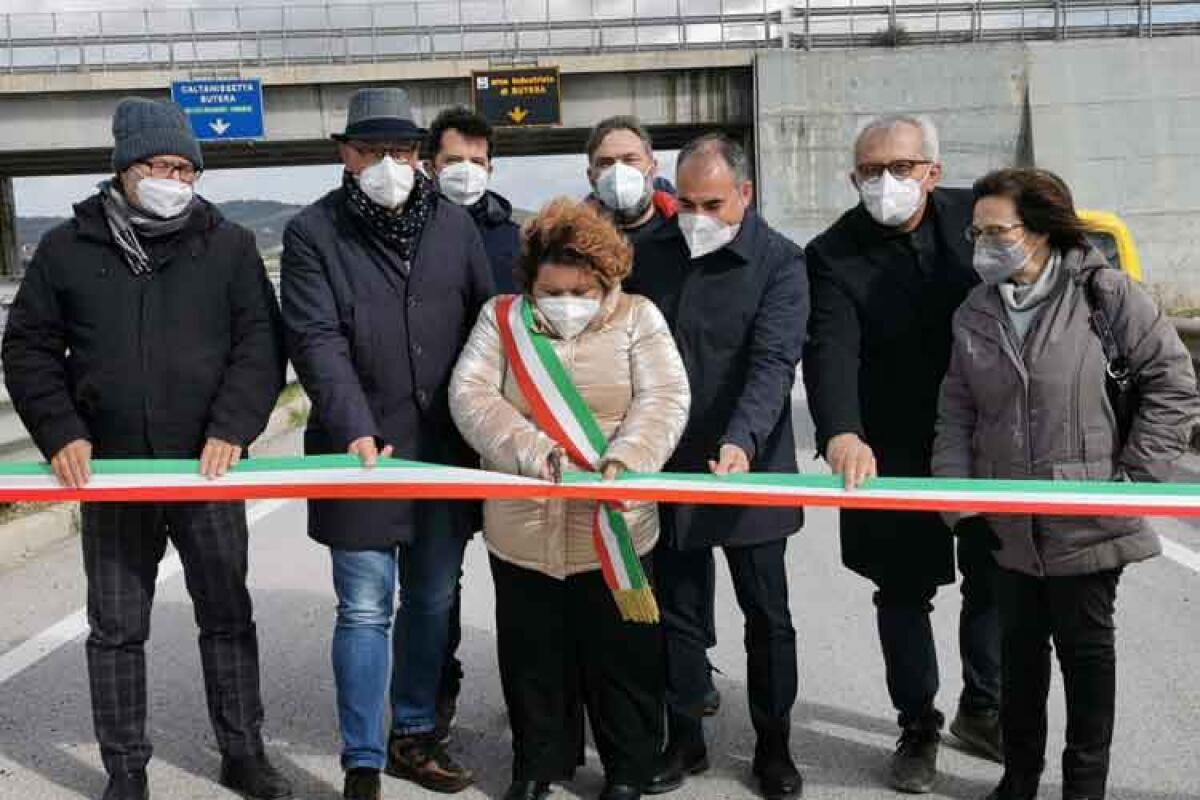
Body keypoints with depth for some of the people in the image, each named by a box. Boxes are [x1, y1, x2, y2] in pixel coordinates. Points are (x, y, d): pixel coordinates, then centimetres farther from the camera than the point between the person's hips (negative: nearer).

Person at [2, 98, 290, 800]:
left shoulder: (229, 245, 2)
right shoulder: (67, 249, 3)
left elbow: (261, 343, -2)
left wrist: (233, 429, -15)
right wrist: (60, 433, -7)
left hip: (209, 472, 0)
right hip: (110, 475, 1)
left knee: (228, 615, 10)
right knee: (116, 628, 10)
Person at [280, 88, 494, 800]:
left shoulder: (454, 224, 7)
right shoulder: (314, 233, -2)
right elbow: (317, 340, -11)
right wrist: (355, 429, -23)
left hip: (447, 449, 4)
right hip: (365, 451, -3)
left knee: (434, 599, 14)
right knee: (366, 609, 0)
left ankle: (415, 735, 31)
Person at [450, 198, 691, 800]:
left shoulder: (636, 316, 1)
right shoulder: (501, 318, 4)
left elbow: (664, 399, -8)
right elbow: (469, 396, -6)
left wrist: (625, 458, -25)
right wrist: (529, 450, -20)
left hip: (614, 530, -1)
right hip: (522, 531, 2)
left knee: (621, 656, 10)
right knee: (533, 657, 15)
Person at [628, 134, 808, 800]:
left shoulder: (779, 263, -8)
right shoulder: (654, 257, 6)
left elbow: (773, 363, -20)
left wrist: (742, 441, -35)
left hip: (748, 472, -4)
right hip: (669, 469, 4)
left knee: (767, 615, 9)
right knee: (678, 613, 13)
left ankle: (773, 745, 26)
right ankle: (683, 739, 27)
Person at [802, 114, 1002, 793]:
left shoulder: (974, 216, -4)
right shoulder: (834, 255, -13)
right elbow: (830, 350, -27)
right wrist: (841, 432, -45)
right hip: (893, 450, -3)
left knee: (994, 579, 16)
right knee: (904, 591, 8)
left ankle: (982, 708, 37)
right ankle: (919, 727, 25)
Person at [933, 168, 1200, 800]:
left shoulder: (1104, 293, -11)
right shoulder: (975, 313, 3)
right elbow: (957, 409, 7)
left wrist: (1136, 476, -11)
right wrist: (953, 484, -5)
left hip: (1088, 520, -4)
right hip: (1009, 522, 4)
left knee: (1085, 646, 10)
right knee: (1020, 645, 15)